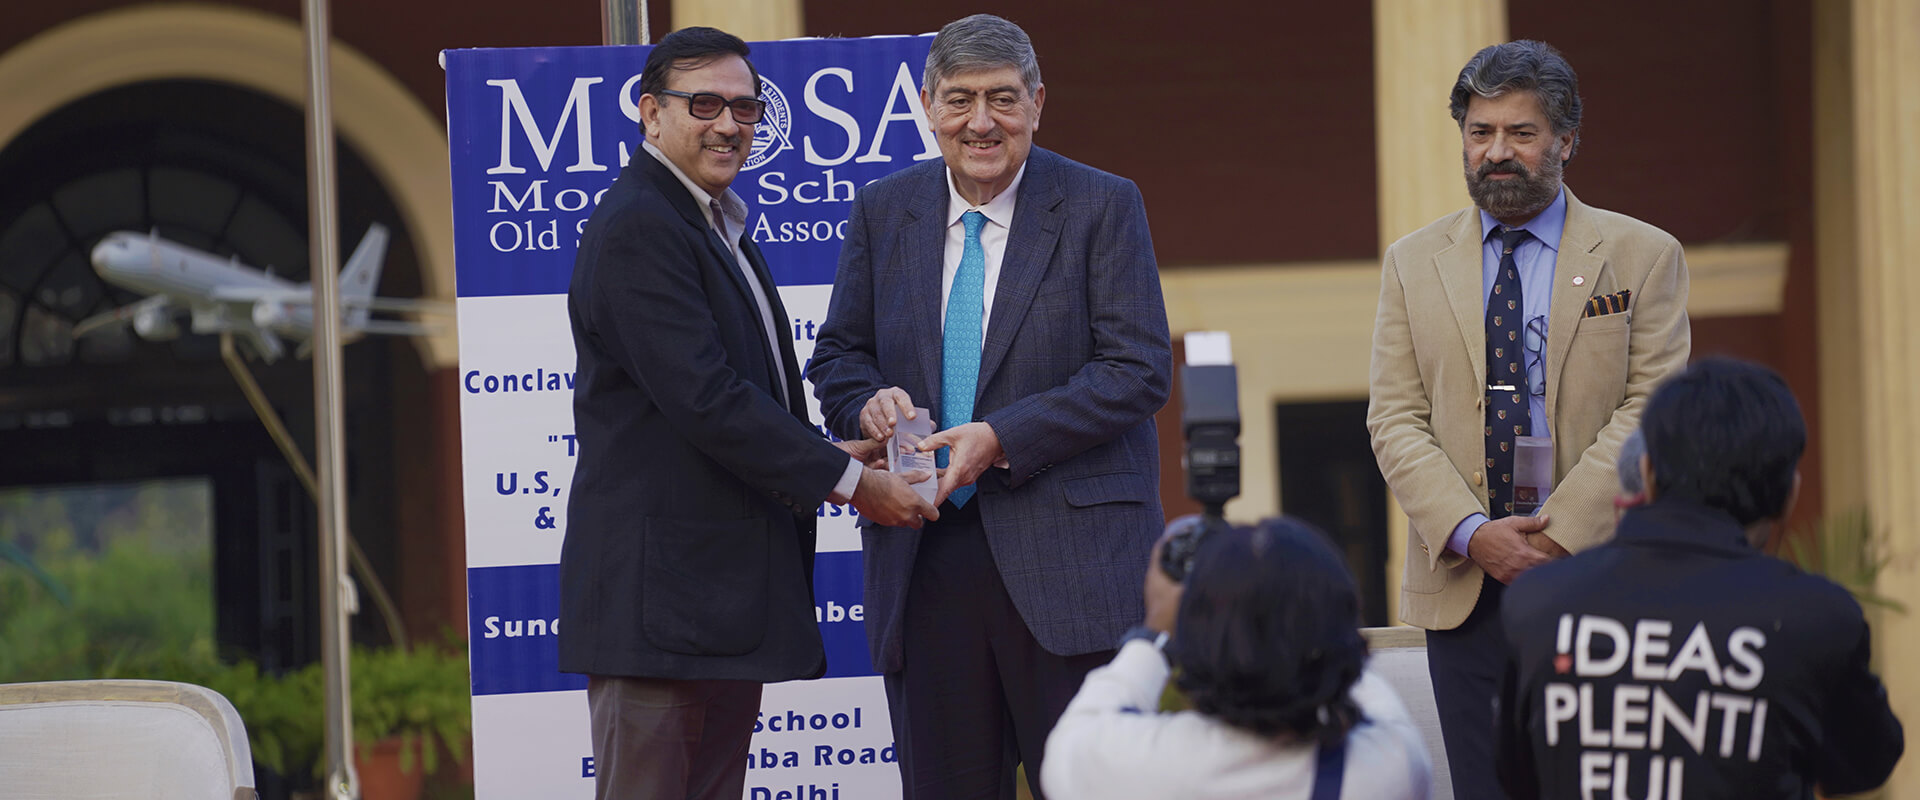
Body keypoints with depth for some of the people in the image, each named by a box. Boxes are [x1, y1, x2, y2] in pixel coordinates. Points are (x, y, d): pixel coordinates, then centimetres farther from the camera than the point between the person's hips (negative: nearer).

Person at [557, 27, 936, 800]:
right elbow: (704, 398, -19)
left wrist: (824, 453, 3)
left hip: (728, 590, 10)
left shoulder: (717, 226, 21)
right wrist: (847, 480, -14)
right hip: (661, 589, -10)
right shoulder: (635, 227, -13)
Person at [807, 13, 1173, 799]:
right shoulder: (882, 211, 11)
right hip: (923, 559, 4)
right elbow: (838, 353, 17)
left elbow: (1139, 370, -7)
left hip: (1069, 559, -3)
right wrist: (869, 402, -8)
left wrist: (1001, 439, -16)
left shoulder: (1102, 207, 0)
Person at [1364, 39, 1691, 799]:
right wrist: (1472, 534, -11)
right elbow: (1395, 419, 5)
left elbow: (1652, 411, -4)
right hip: (1466, 590, 2)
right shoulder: (1413, 263, 11)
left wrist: (1557, 535, -15)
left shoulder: (1643, 256, 4)